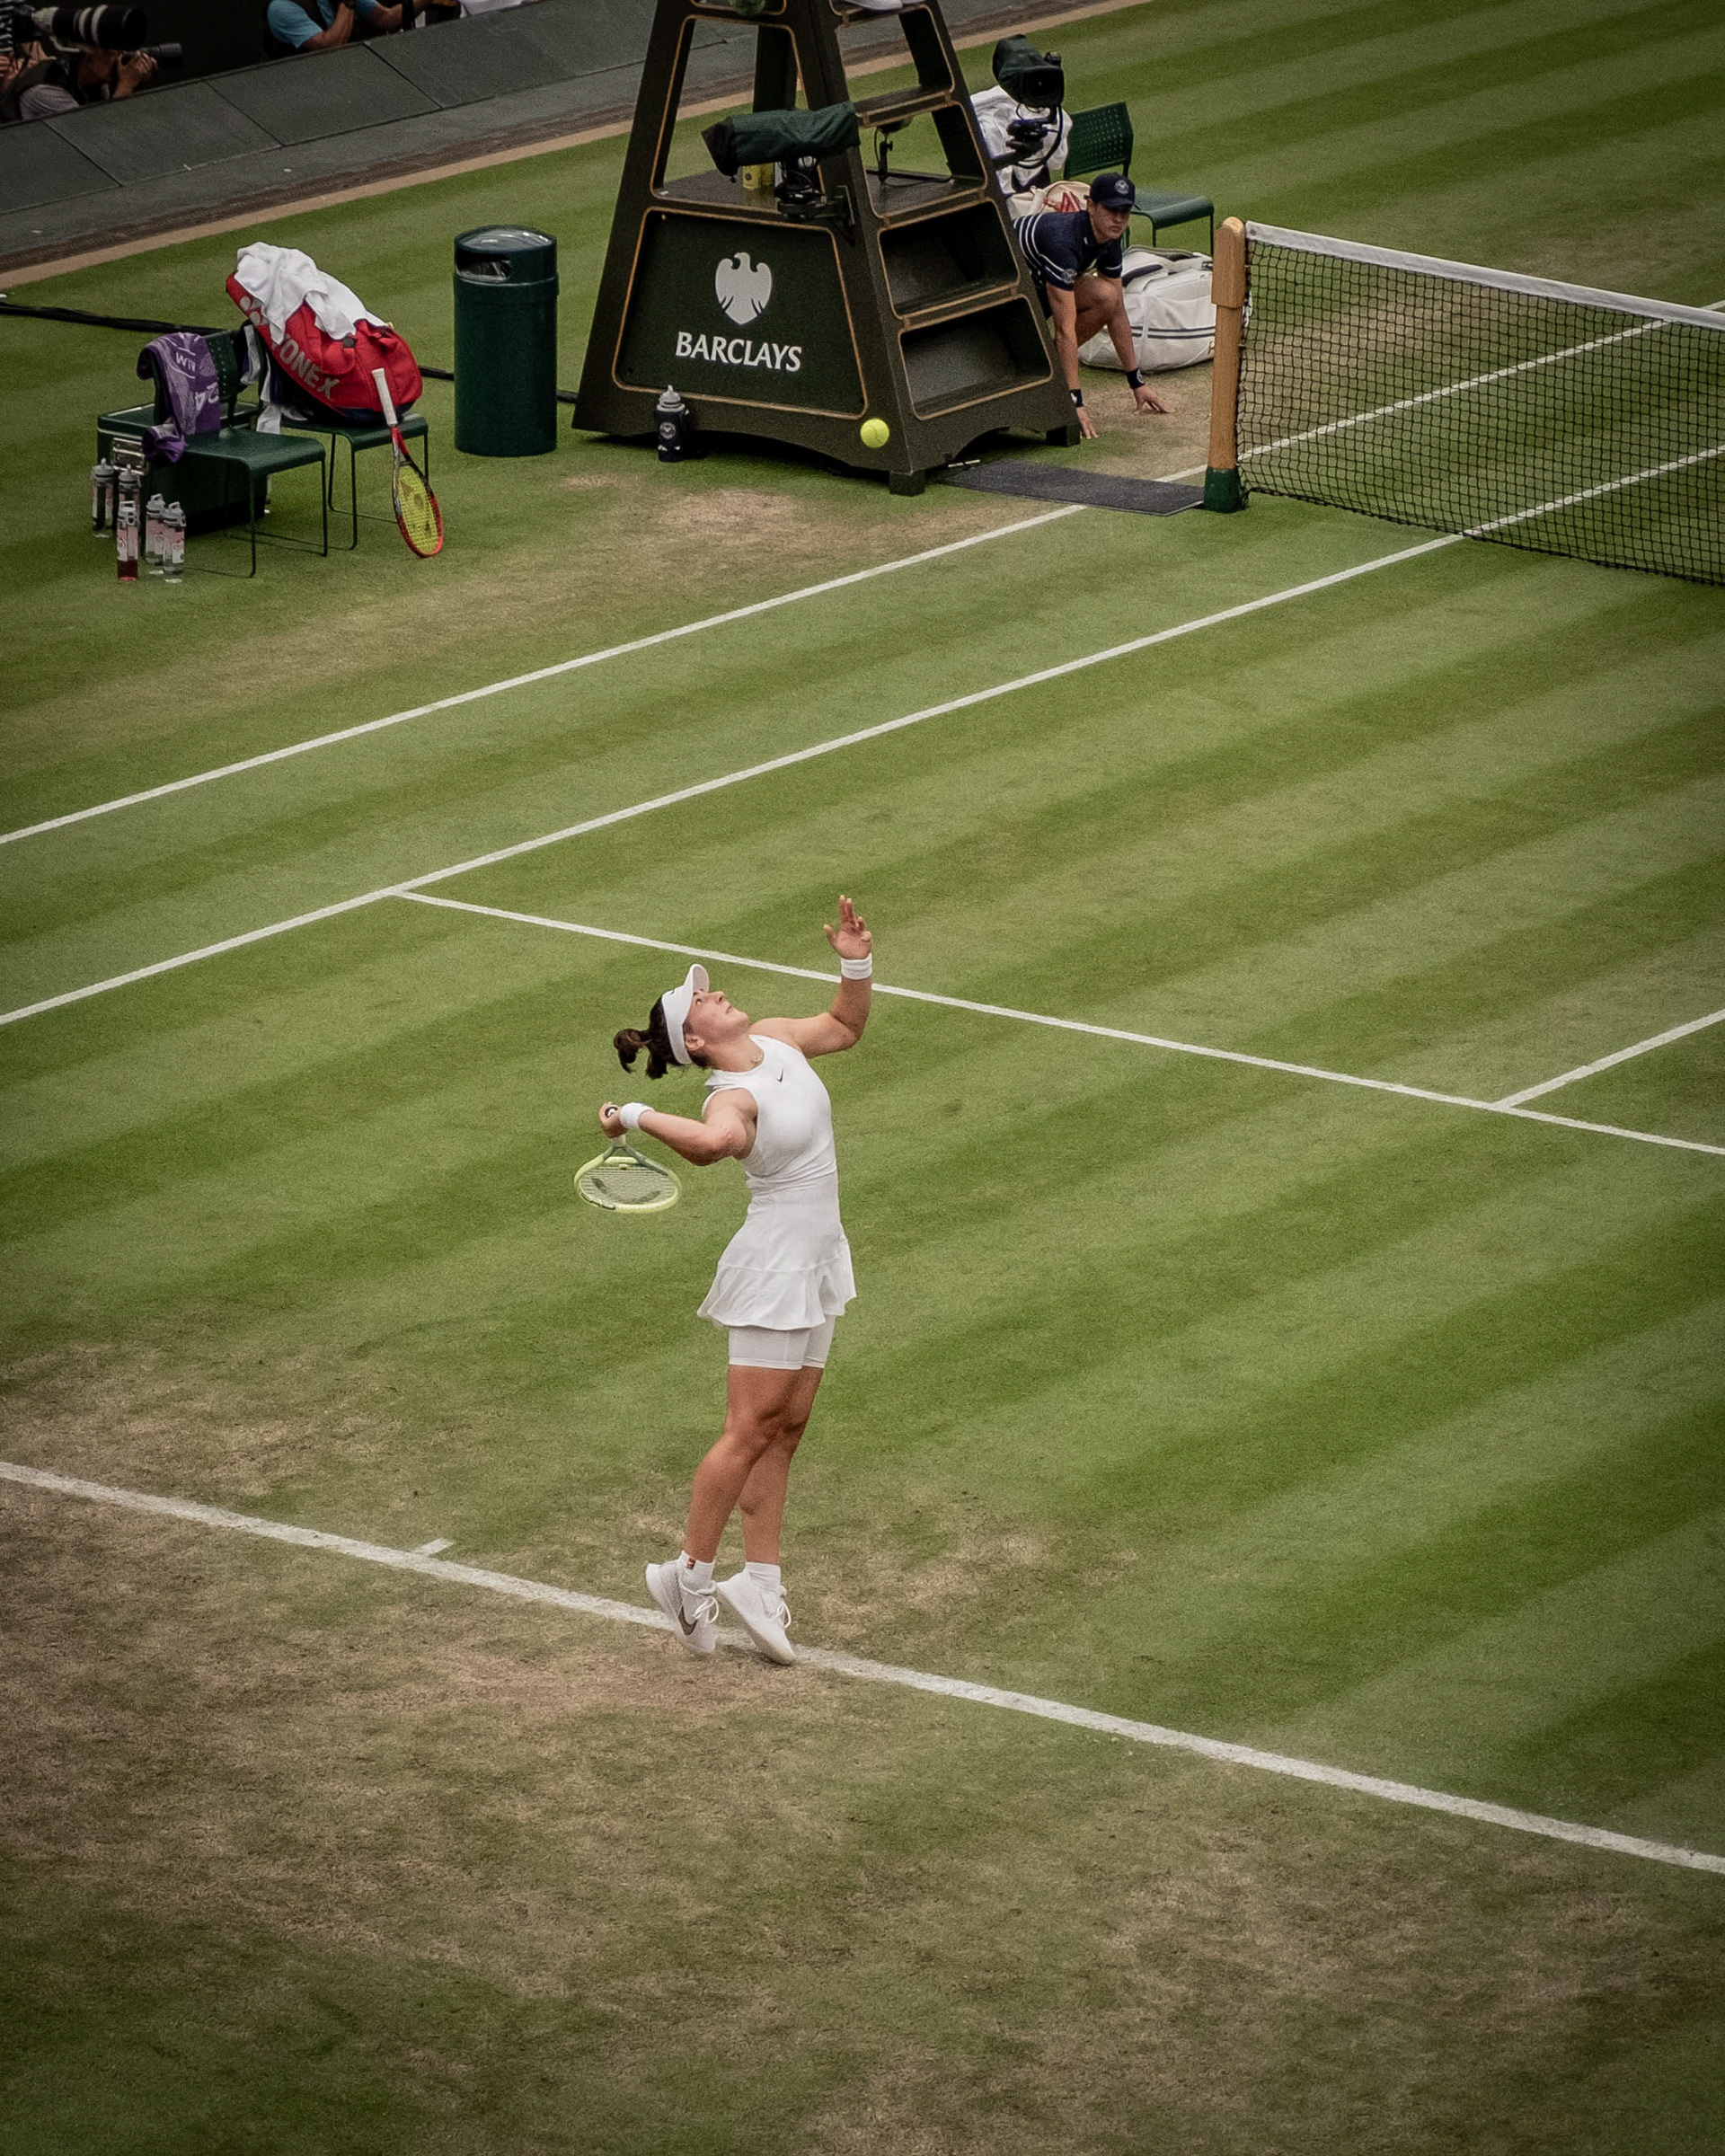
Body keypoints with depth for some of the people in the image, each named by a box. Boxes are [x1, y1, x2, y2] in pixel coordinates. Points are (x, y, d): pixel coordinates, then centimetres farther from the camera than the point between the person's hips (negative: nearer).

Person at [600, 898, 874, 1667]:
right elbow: (712, 1143, -48)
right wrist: (638, 1116, -35)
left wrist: (856, 964, 1)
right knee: (750, 1431, -4)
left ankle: (759, 1582, 14)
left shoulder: (772, 1040, 2)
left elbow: (843, 1026, 18)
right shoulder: (733, 1099, -23)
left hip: (817, 1263, 8)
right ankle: (690, 1574, 6)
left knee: (784, 1430, 10)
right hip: (775, 1267, -8)